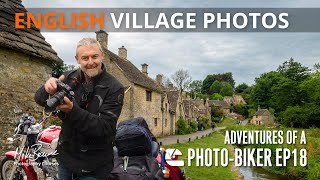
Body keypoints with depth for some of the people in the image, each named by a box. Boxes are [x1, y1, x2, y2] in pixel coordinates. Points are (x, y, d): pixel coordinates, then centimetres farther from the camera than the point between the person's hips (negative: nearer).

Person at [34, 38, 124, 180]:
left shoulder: (114, 88, -16)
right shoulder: (68, 78, -4)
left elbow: (105, 127, -23)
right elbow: (40, 99, -7)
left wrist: (72, 110, -37)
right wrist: (47, 89, -31)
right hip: (65, 157, 4)